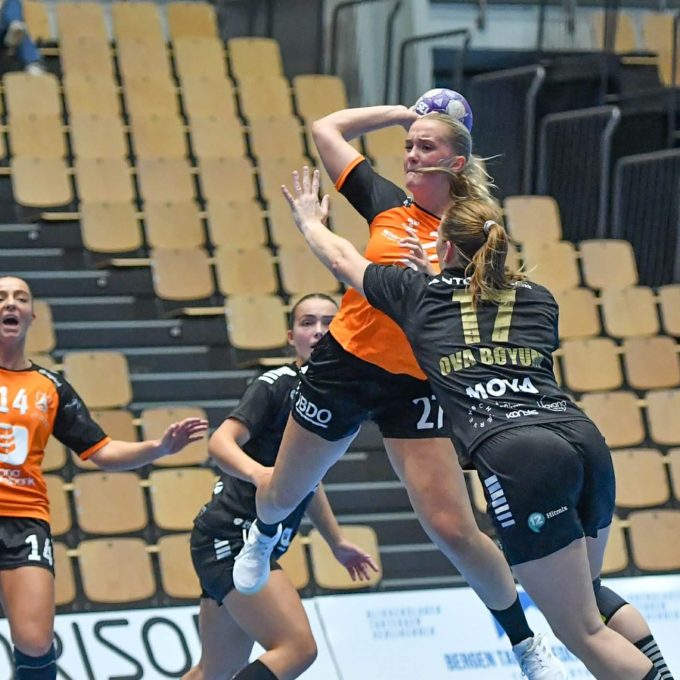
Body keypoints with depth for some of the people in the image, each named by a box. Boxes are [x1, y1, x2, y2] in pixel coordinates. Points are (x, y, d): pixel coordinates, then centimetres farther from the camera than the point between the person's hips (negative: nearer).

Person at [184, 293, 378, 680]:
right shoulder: (276, 386, -11)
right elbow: (221, 442, -25)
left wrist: (337, 542, 32)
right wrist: (258, 473, -43)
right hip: (231, 535, -9)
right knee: (298, 648, -22)